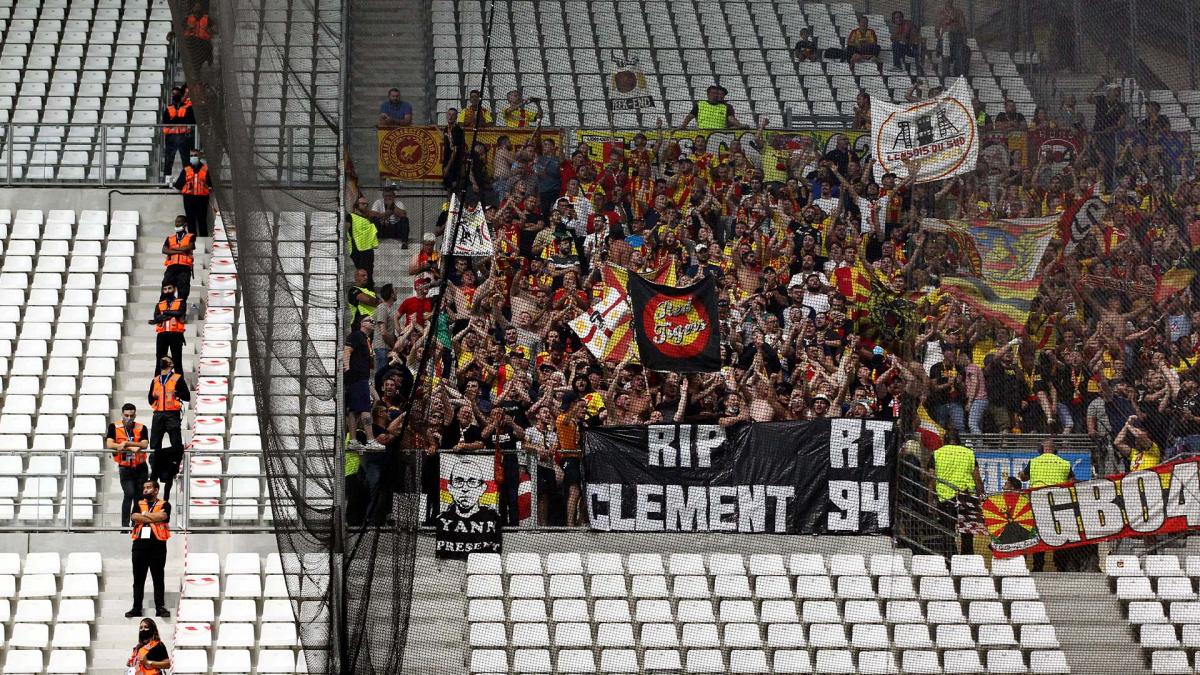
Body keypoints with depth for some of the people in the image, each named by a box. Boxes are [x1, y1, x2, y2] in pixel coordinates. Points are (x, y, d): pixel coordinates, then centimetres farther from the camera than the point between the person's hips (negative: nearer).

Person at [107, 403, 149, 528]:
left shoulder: (141, 428, 1)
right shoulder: (114, 427, -2)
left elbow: (145, 444, -13)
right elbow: (110, 444, -14)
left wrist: (126, 443, -24)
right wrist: (131, 448, -20)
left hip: (140, 467, 3)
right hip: (125, 468, -3)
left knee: (139, 496, 7)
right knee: (129, 494, -16)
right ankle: (125, 524, -13)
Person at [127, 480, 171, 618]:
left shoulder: (164, 504, 7)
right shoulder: (139, 504, 16)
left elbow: (162, 516, -15)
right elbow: (134, 517, -4)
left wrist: (144, 514, -4)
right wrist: (153, 518, -8)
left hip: (157, 544, -3)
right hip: (140, 543, 3)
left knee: (158, 577, -2)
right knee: (138, 578, 4)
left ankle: (160, 607, -2)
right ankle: (136, 608, 6)